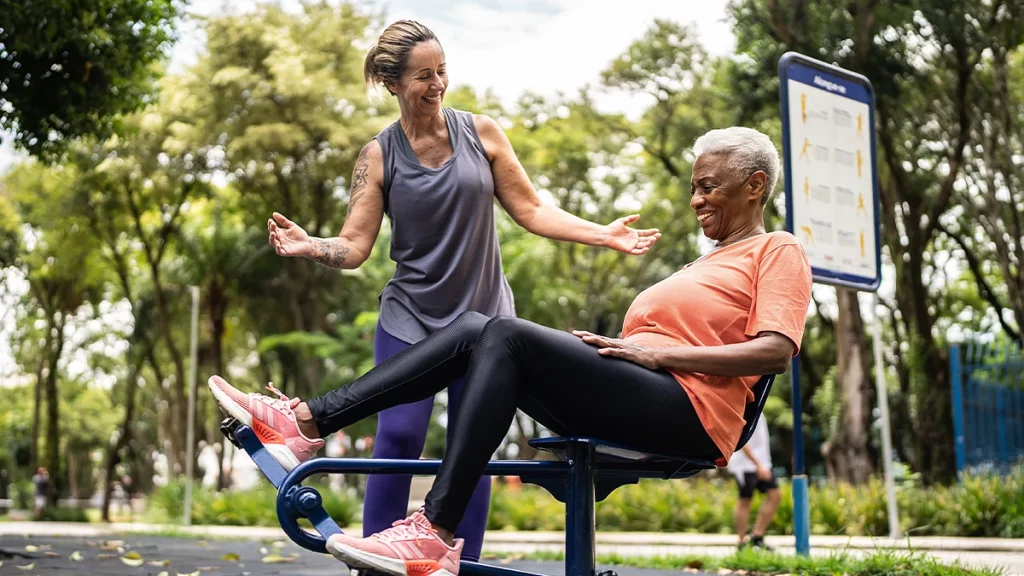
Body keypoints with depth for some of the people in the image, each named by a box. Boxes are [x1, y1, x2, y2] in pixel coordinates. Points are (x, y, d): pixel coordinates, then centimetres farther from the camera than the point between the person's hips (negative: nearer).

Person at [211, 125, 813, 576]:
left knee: (508, 335, -26)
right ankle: (306, 422, -18)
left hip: (689, 410, -8)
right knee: (475, 329, -9)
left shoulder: (778, 250, 6)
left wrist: (656, 353, -14)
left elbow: (775, 351, -11)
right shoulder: (711, 262, 33)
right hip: (631, 403, 8)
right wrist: (609, 345, 6)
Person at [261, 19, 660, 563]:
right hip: (410, 320, -1)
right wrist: (309, 246, -27)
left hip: (485, 318, 2)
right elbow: (354, 246, -7)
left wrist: (604, 234, -5)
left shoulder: (481, 132, 1)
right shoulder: (378, 156, -2)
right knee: (398, 439, -10)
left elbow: (530, 210, 4)